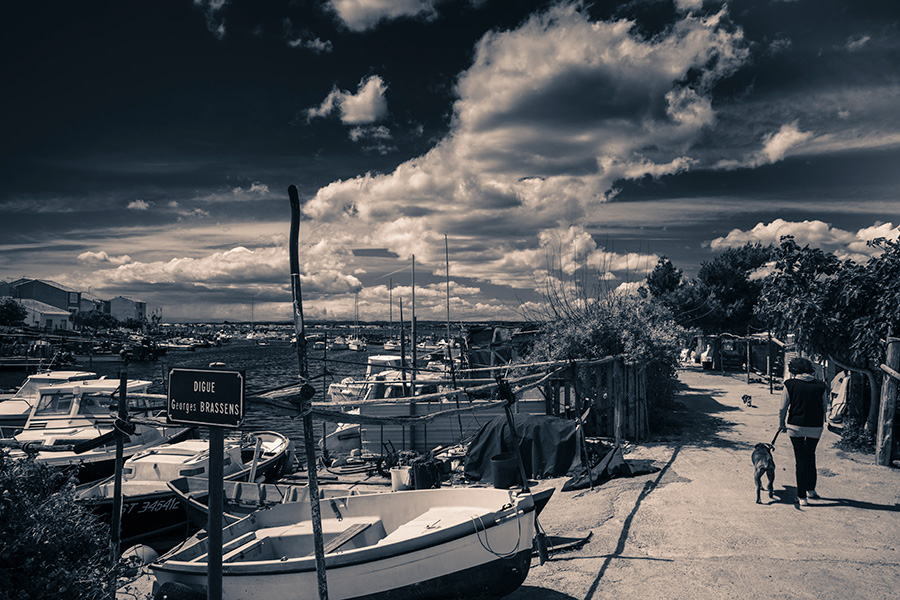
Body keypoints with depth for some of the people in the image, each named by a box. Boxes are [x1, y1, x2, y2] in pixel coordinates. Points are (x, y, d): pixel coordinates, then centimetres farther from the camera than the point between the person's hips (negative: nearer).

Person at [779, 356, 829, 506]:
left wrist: (781, 425, 11)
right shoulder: (820, 386, -1)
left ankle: (802, 497, 8)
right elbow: (824, 406, 6)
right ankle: (811, 489, 35)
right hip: (815, 428, 2)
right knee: (811, 457, 23)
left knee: (801, 460, 7)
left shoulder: (790, 384, -7)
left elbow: (783, 408, -3)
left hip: (796, 427, -2)